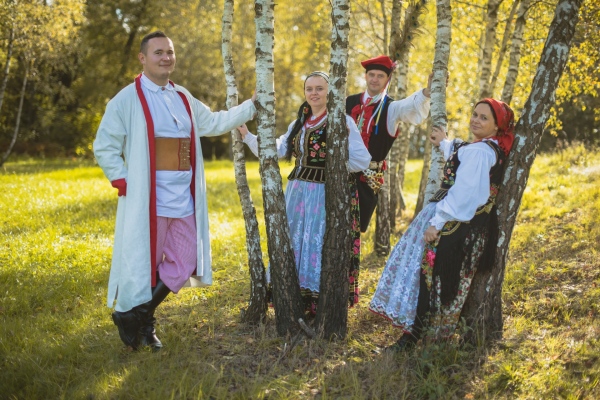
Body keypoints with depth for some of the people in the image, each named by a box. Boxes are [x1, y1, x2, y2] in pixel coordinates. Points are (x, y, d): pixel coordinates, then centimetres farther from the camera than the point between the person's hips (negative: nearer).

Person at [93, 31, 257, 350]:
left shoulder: (183, 98, 14)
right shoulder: (128, 99, -6)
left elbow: (214, 122, 23)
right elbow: (104, 147, -4)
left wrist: (252, 105, 20)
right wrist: (123, 182, -11)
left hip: (184, 199, 7)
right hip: (148, 199, -6)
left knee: (183, 265, 10)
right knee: (144, 263, 2)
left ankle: (142, 316, 27)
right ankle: (128, 316, 25)